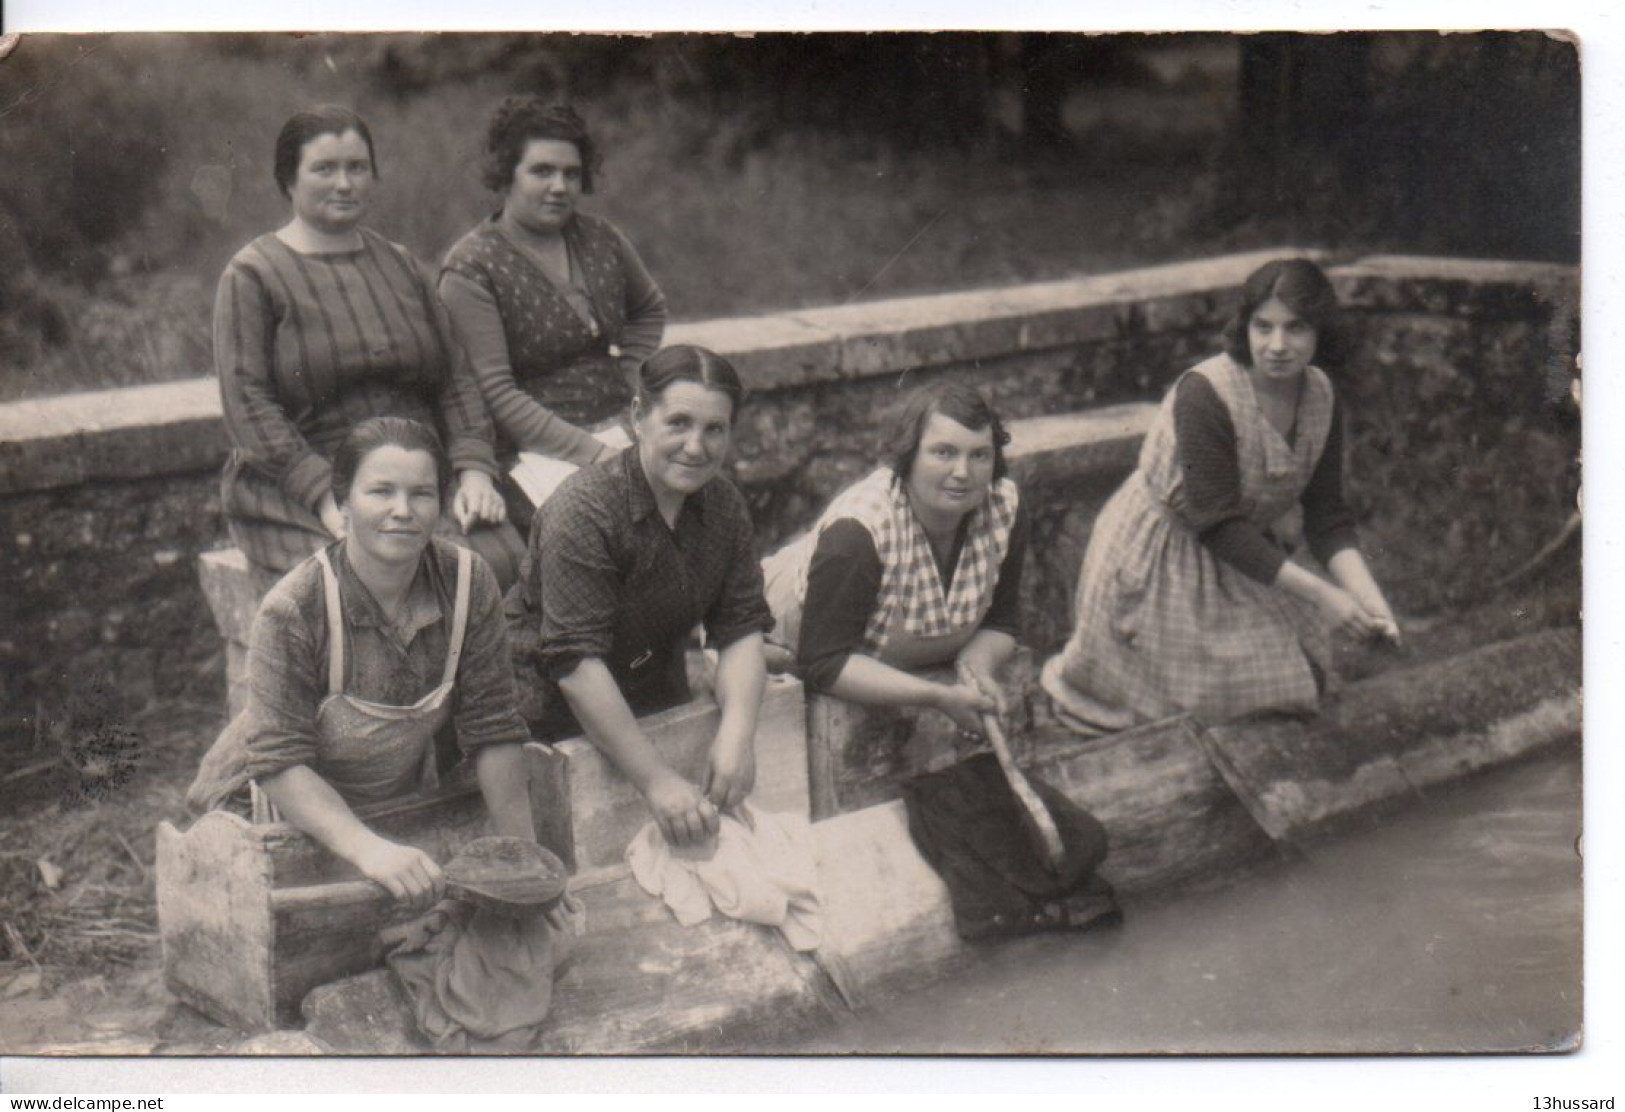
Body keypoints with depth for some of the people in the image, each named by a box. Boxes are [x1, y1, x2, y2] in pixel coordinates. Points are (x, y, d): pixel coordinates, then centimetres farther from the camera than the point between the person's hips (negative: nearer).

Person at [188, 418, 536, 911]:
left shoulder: (468, 583, -15)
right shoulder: (291, 611, -27)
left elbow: (493, 731, -8)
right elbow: (280, 763, -27)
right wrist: (368, 850, -41)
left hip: (403, 798, 4)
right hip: (284, 813, -4)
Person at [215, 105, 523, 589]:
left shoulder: (402, 266, 18)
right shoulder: (252, 275, 1)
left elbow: (456, 377, 15)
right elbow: (246, 403, -8)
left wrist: (474, 468, -3)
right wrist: (325, 495, -19)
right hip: (296, 490, -4)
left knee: (502, 560, -23)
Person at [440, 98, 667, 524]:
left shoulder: (599, 238, 12)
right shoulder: (471, 269, -6)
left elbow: (650, 309, 33)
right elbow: (495, 393, -13)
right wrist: (592, 453, -18)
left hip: (618, 433, 6)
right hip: (532, 453, -6)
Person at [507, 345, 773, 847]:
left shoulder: (724, 506, -2)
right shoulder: (582, 511, -23)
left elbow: (741, 630, -4)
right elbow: (577, 664, -28)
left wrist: (737, 732, -23)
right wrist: (656, 781, -31)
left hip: (659, 711, 6)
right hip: (559, 723, -6)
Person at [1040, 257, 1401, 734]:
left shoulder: (1321, 396, -8)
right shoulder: (1205, 394, -30)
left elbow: (1325, 512, -3)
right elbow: (1217, 523, -28)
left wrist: (1366, 594, -20)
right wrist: (1320, 594, -29)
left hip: (1250, 556, 7)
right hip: (1162, 564, -6)